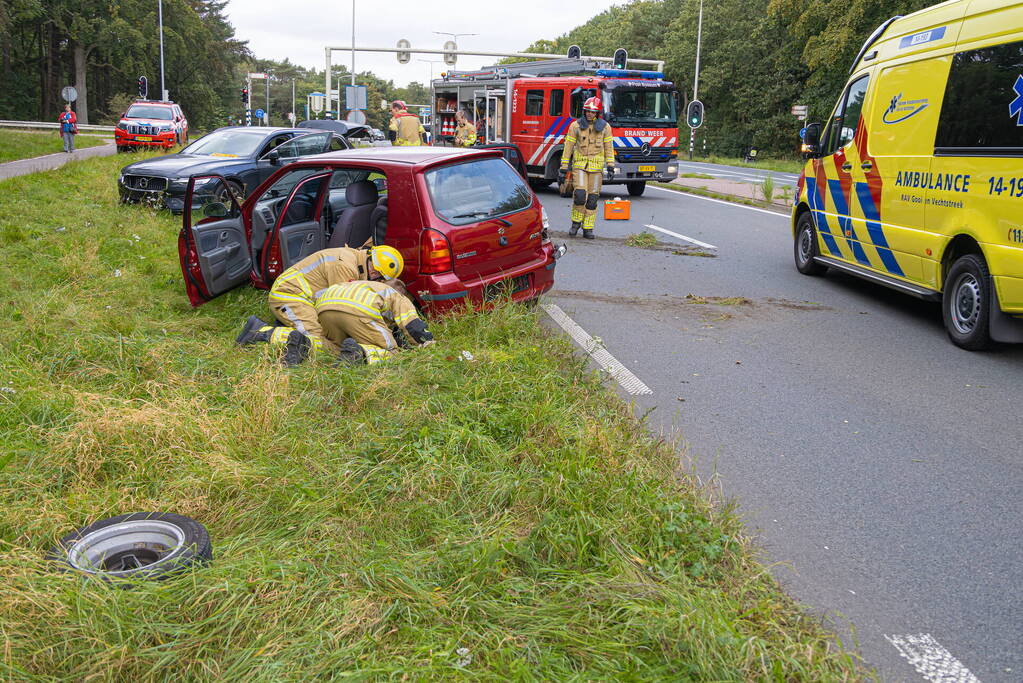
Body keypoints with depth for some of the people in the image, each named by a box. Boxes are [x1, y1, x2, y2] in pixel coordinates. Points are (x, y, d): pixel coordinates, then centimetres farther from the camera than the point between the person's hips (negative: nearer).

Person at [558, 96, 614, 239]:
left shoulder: (605, 127, 3)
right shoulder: (576, 126, 0)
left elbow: (609, 148, 6)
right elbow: (568, 147, 1)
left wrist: (610, 167, -3)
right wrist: (563, 169, -1)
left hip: (596, 167, 1)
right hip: (579, 165, -1)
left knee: (592, 198, 1)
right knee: (580, 194, -16)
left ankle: (588, 229, 10)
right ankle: (576, 222, 7)